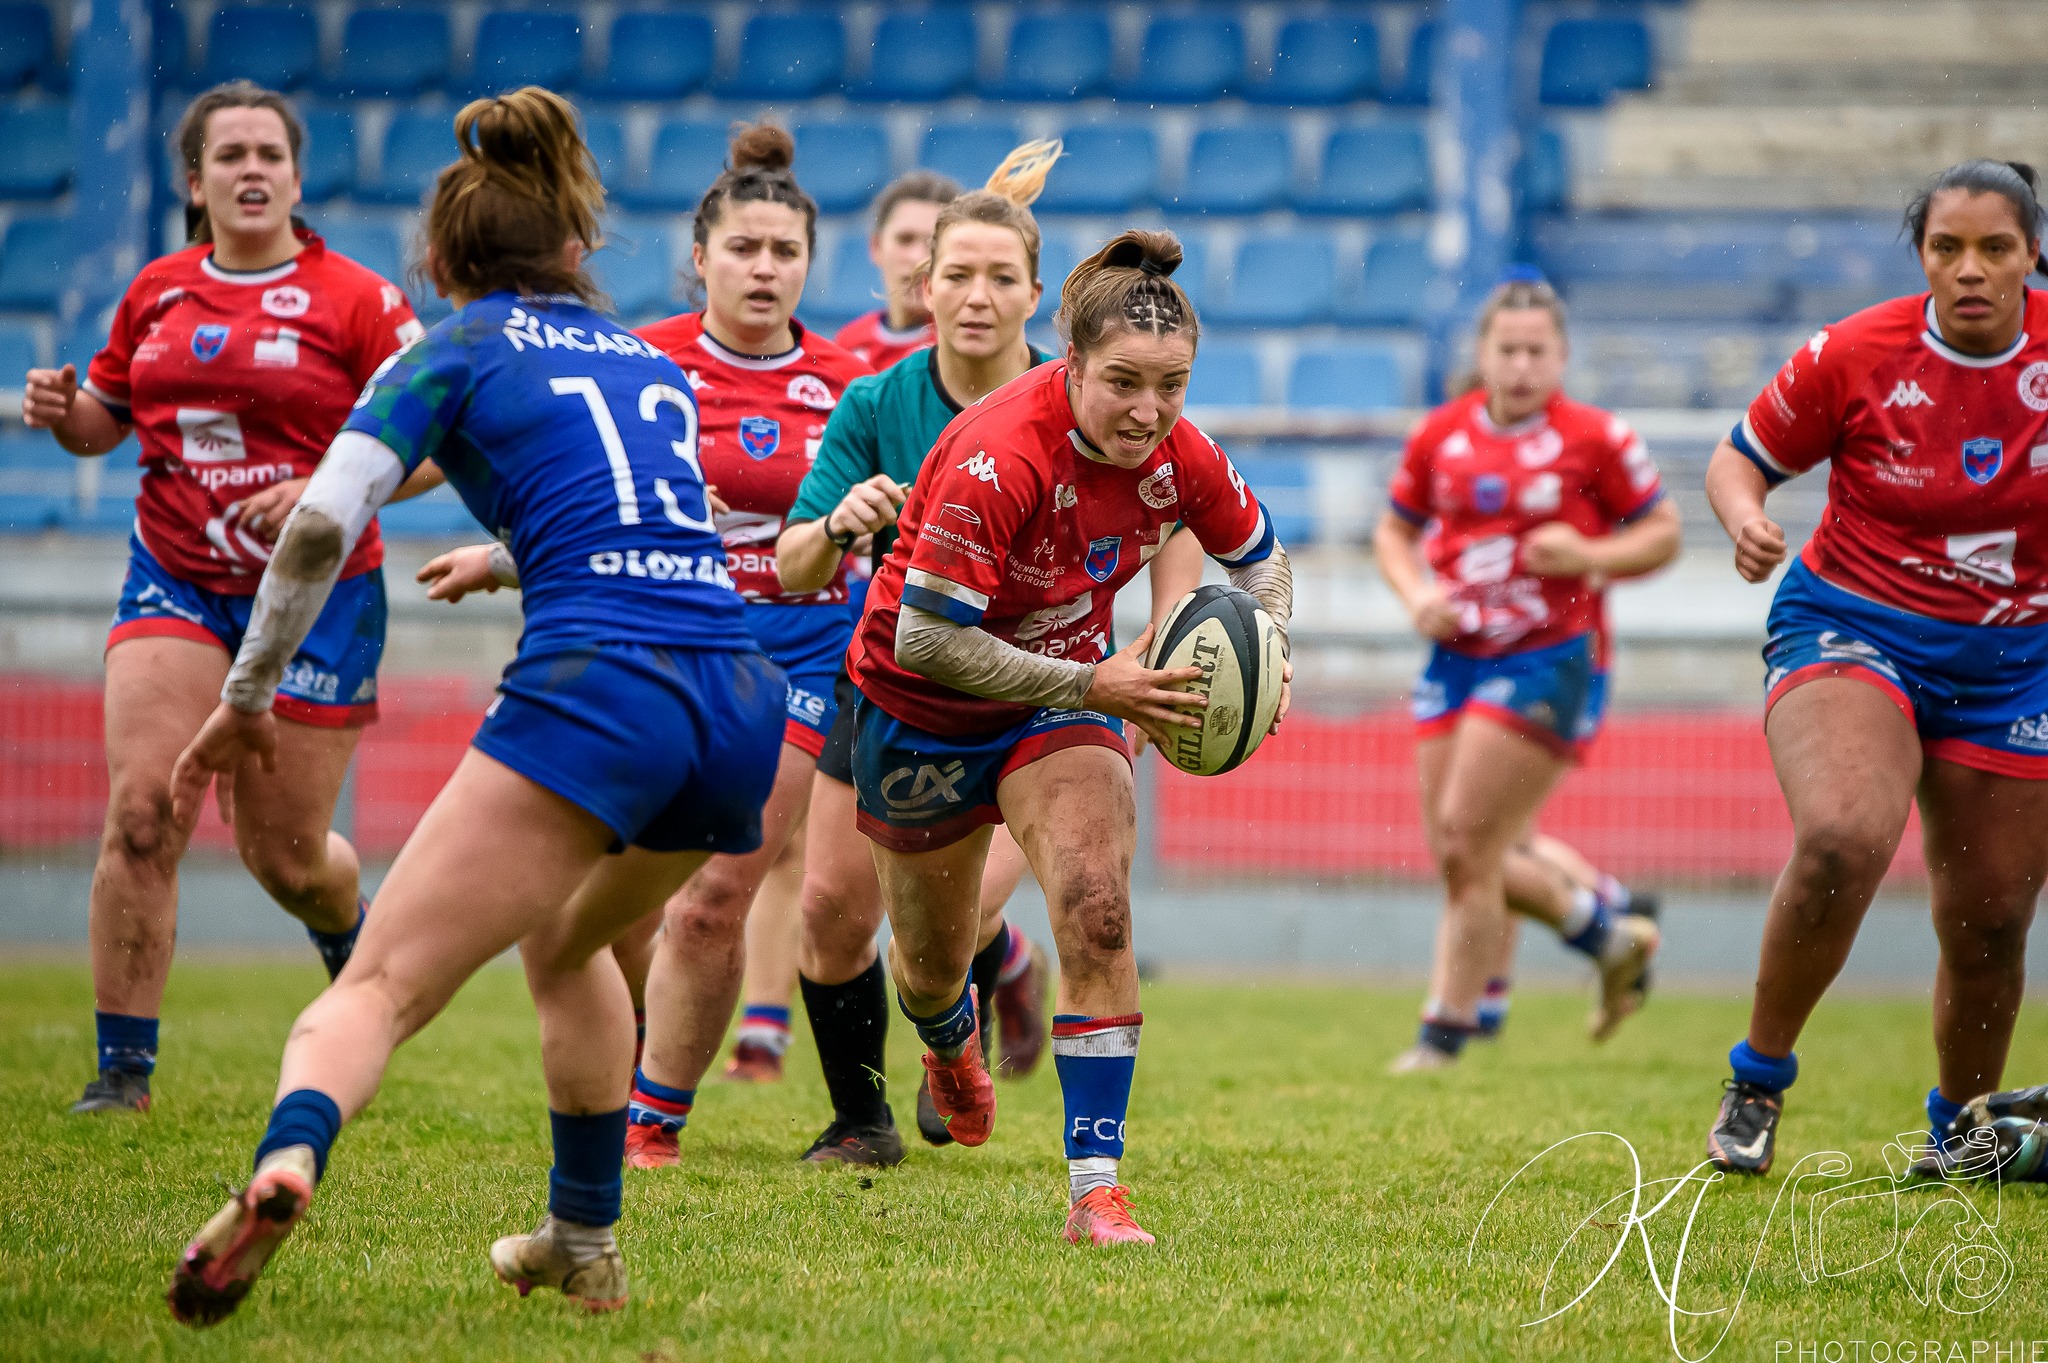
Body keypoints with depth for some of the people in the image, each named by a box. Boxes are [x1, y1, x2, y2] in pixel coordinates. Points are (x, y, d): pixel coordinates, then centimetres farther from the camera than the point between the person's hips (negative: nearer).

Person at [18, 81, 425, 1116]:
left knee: (283, 851, 3)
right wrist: (60, 411, -4)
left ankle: (350, 933, 41)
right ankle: (123, 1065, -7)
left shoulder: (356, 301, -7)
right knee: (140, 810, -14)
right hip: (174, 583, 3)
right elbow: (105, 418, 19)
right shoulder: (156, 293, 6)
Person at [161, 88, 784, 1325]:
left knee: (382, 984, -11)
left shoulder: (454, 353, 10)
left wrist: (247, 696, 7)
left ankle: (286, 1163, -41)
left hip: (593, 692, -6)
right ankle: (584, 1245, 33)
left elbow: (324, 526, -3)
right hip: (745, 704, 6)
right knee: (568, 940, 33)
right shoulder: (654, 364, 26)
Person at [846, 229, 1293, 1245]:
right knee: (931, 961, 14)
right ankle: (950, 1040, 55)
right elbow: (928, 639, -32)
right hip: (921, 706, -3)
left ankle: (1095, 1185, -16)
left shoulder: (1179, 457, -16)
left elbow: (1258, 556, 5)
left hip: (1066, 689, 3)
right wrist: (1095, 686, -34)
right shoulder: (998, 457, -34)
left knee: (1098, 912, -22)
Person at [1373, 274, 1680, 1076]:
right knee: (1457, 855, 4)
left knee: (1465, 842, -12)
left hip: (1548, 658, -6)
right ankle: (1608, 935, 27)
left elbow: (1663, 534, 3)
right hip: (1459, 654, 6)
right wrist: (1416, 593, -1)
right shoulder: (1440, 436, 7)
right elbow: (1395, 530, 19)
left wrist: (1590, 556, -15)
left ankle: (1447, 1031, 0)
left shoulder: (1596, 439, -4)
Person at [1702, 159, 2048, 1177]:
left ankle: (1958, 1133, 33)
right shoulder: (1854, 356, -12)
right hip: (1852, 631, -3)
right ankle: (1757, 1081, -12)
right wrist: (1745, 521, -20)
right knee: (1843, 838, -32)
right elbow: (1740, 457, 1)